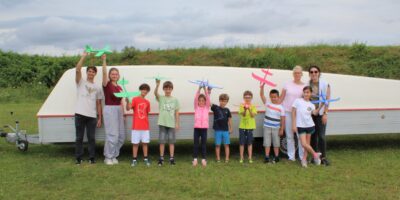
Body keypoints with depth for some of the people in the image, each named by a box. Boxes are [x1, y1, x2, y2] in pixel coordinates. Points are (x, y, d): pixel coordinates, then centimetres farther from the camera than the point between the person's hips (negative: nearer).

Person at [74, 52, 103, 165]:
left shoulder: (97, 88, 15)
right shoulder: (81, 82, 7)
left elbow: (99, 104, 12)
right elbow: (77, 70, -11)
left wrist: (100, 118, 6)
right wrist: (84, 56, -12)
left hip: (92, 116, 2)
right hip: (80, 114, -2)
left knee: (91, 138, 4)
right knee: (79, 137, 4)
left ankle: (92, 158, 12)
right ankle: (78, 158, 12)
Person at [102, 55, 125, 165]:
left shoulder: (119, 88, 14)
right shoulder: (107, 84, -3)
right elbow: (104, 73, -20)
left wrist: (123, 114, 13)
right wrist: (104, 60, -29)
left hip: (119, 110, 7)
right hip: (109, 110, -7)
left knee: (121, 136, 8)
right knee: (112, 135, -10)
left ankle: (114, 155, 21)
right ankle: (108, 157, 3)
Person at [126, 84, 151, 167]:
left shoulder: (147, 102, 9)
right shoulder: (135, 99, -4)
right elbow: (128, 108, -17)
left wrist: (146, 123, 9)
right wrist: (127, 101, -35)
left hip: (145, 126, 4)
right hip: (136, 126, -4)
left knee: (145, 142, 6)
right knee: (135, 143, 1)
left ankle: (145, 159, 15)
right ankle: (134, 159, 9)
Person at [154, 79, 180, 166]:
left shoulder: (175, 100, 5)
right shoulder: (160, 98, 2)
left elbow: (177, 112, 6)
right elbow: (155, 93, -19)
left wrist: (177, 123, 2)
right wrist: (157, 84, -37)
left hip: (172, 123, 1)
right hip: (162, 123, -1)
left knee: (171, 141, 4)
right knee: (162, 141, 3)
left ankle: (171, 158, 11)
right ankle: (161, 158, 11)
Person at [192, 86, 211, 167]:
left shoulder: (207, 107, 7)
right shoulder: (196, 107, 7)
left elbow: (208, 98, -3)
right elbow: (195, 98, -5)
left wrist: (205, 89, -11)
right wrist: (199, 88, -13)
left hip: (204, 128, 0)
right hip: (197, 127, 0)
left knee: (204, 144, 5)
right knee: (195, 144, 4)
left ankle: (203, 159, 12)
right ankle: (195, 159, 10)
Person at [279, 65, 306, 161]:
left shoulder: (305, 86, 4)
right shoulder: (288, 84, 5)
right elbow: (281, 98, 8)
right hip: (287, 112, 1)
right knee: (289, 135, 6)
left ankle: (302, 156, 6)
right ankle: (291, 155, 15)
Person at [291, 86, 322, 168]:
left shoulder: (311, 104, 6)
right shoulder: (297, 101, -4)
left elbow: (315, 113, -9)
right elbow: (293, 113, -3)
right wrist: (293, 125, -7)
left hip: (309, 125, 3)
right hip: (300, 126, -3)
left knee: (307, 144, 7)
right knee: (304, 144, -10)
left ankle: (304, 159, 19)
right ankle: (315, 154, 11)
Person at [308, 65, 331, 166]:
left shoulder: (325, 84, -2)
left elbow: (327, 100, -5)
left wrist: (325, 114, -11)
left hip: (320, 114, -2)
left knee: (321, 136, -4)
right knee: (313, 136, 7)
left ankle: (323, 157, 5)